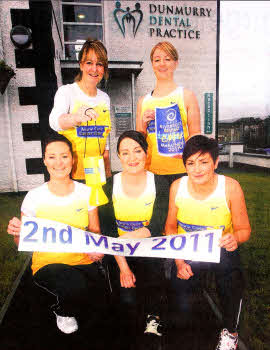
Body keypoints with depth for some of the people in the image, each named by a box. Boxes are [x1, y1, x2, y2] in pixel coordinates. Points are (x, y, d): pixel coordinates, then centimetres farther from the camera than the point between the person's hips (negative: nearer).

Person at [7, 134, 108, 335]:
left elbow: (95, 231, 6)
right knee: (75, 284, -32)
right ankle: (64, 311, 9)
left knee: (99, 299, -21)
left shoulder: (86, 192, -3)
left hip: (83, 261, 2)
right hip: (47, 264, -2)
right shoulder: (34, 197, -7)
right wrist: (17, 233, -21)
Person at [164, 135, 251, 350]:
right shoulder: (177, 187, -13)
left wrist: (235, 239, -30)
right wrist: (178, 261, -12)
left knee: (232, 282, -24)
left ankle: (230, 331, 13)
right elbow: (171, 227, -2)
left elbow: (244, 229, -6)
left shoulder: (231, 187, -17)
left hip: (221, 251, -1)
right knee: (179, 285, -18)